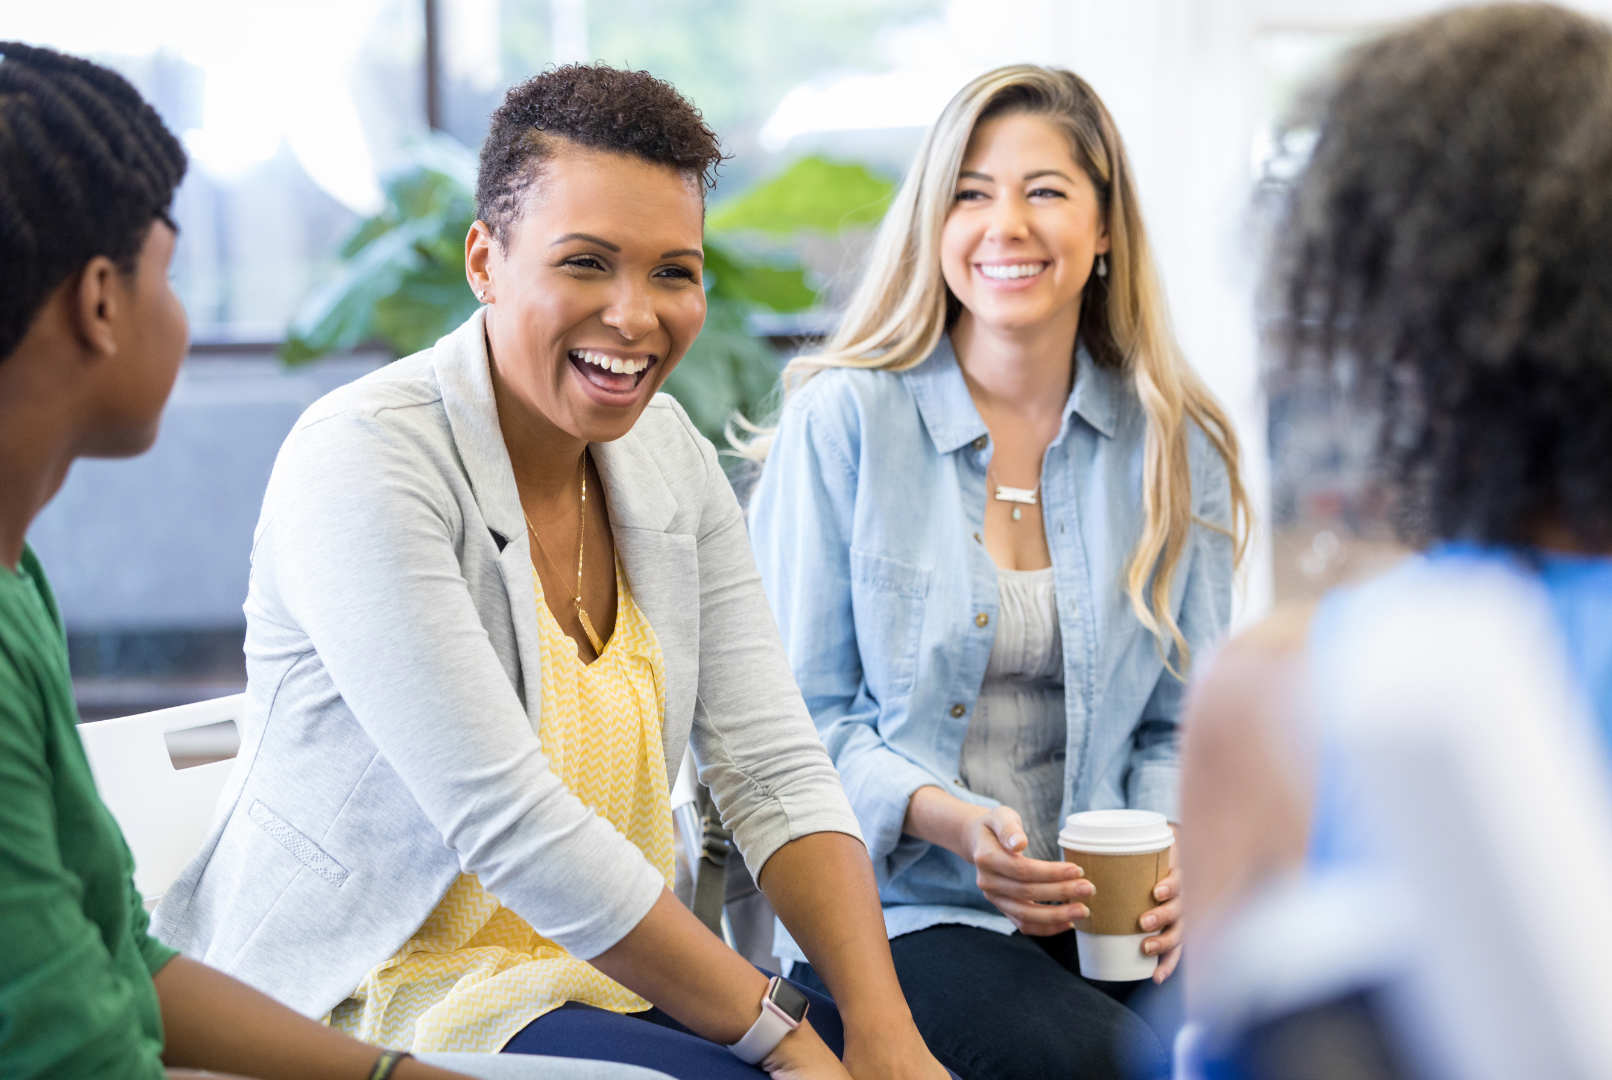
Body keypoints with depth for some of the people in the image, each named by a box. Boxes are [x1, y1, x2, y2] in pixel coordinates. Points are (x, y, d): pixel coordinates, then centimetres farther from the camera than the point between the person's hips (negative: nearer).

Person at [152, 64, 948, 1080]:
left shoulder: (668, 452, 4)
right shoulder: (361, 460, -18)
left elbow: (774, 768, -2)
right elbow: (507, 824, -24)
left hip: (609, 966, 6)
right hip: (375, 993, -6)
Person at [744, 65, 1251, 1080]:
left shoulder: (1174, 446, 8)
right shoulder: (842, 422, -2)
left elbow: (1181, 721, 12)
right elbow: (797, 716, -1)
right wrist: (950, 820, -18)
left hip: (1104, 911, 4)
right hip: (899, 904, -3)